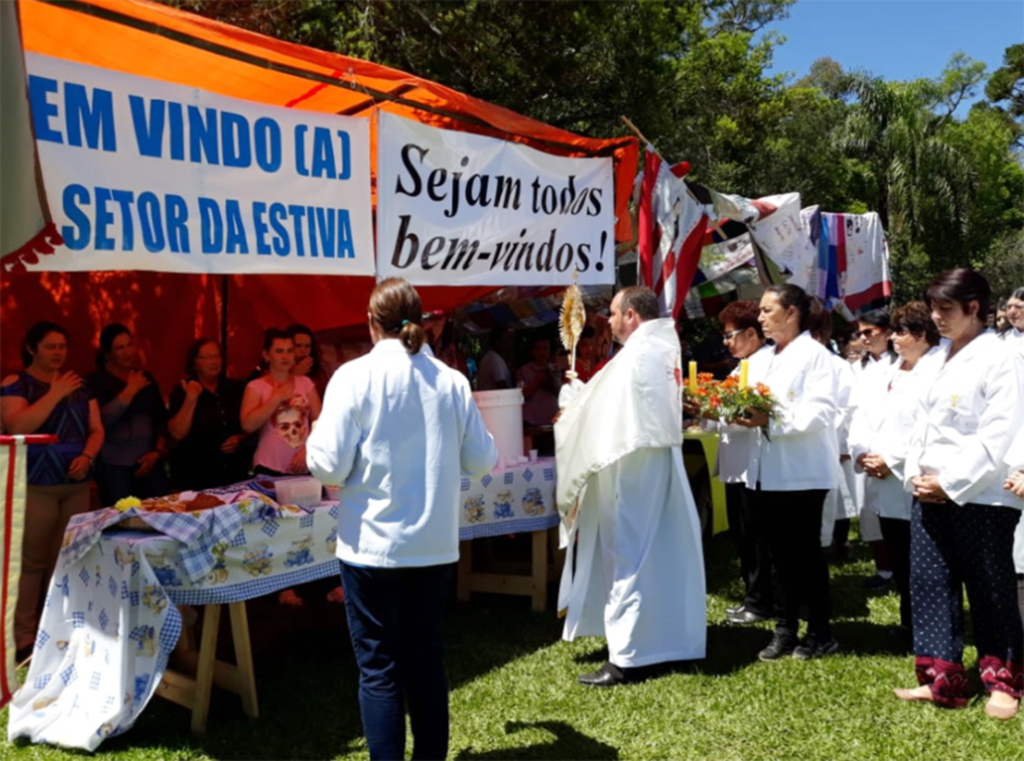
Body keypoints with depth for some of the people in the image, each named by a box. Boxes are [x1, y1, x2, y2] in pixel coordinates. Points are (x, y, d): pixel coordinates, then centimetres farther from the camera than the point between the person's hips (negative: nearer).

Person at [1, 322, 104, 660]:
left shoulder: (79, 385, 14)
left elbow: (96, 429, 13)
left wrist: (87, 457, -6)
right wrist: (55, 393, -17)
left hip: (77, 485, 5)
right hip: (34, 486, -5)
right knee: (30, 561, -5)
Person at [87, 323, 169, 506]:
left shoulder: (146, 377, 13)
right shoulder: (96, 381, -1)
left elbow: (161, 418, 16)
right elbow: (101, 420, -16)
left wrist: (158, 451, 4)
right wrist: (130, 390, -14)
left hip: (149, 461, 4)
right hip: (114, 465, -4)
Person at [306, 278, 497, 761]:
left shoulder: (355, 376, -11)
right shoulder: (451, 380, -2)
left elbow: (328, 466, -13)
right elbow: (482, 461, 3)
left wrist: (314, 439, 8)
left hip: (373, 547, -4)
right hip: (435, 545, 4)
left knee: (379, 668, 7)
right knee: (426, 661, 17)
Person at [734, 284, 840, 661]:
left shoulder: (815, 355, -8)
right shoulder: (764, 360, 16)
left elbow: (821, 412, -19)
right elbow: (751, 405, 14)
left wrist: (771, 421, -29)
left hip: (802, 472, -7)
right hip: (768, 470, 7)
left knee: (806, 551, 2)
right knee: (780, 551, 11)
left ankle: (820, 631, 14)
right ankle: (785, 629, 19)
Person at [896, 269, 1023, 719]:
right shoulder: (939, 359, 14)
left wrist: (951, 483, -16)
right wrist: (916, 474, 1)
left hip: (980, 497, -7)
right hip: (930, 495, 7)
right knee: (929, 584, 8)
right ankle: (942, 681, 17)